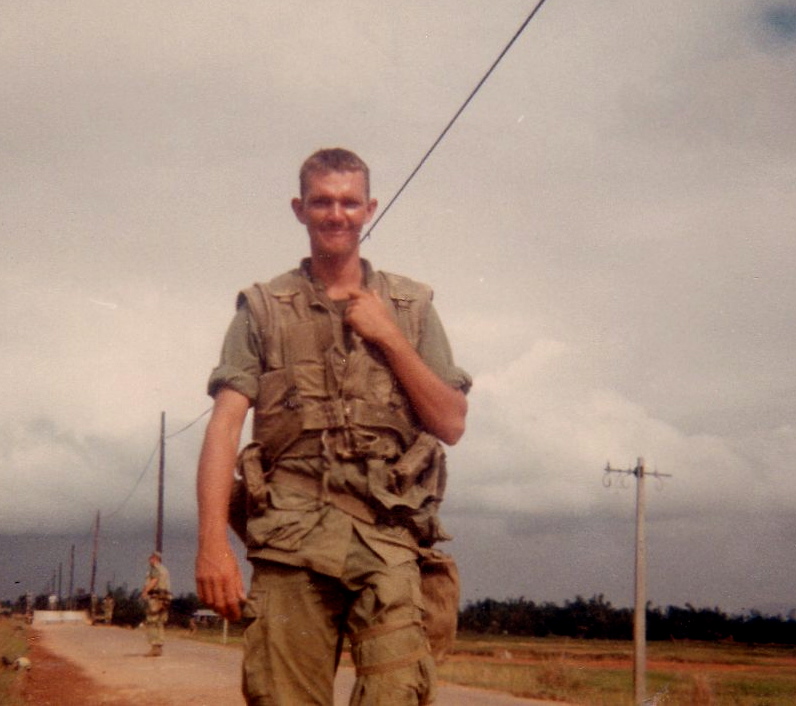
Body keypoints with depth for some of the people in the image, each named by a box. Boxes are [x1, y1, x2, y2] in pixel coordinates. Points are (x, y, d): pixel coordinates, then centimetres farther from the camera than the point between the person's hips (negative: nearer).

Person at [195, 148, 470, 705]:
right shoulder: (263, 309, 13)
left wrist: (389, 338, 1)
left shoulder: (412, 307, 17)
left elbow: (451, 423, 12)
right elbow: (225, 423, 3)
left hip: (388, 537, 0)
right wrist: (213, 541, -10)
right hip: (290, 536, 0)